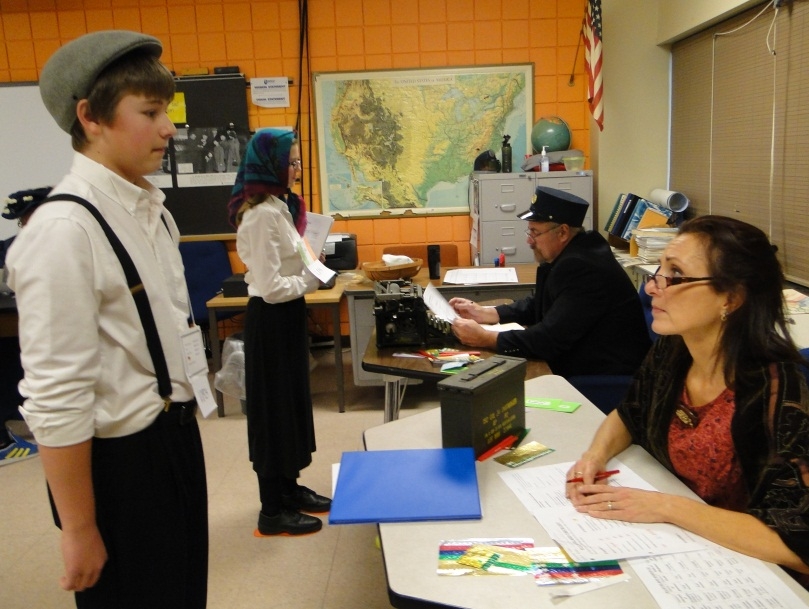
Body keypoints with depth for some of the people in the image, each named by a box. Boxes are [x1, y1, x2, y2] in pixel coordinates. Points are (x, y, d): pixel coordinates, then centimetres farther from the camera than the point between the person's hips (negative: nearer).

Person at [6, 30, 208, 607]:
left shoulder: (152, 208, 3)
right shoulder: (65, 229, -22)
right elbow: (55, 398, -21)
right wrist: (79, 530, -15)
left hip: (176, 435, 8)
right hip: (119, 457, -8)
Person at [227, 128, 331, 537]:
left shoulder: (280, 205, 8)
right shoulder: (261, 214, -22)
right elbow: (270, 287, -25)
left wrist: (311, 269, 2)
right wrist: (313, 280, -14)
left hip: (287, 315, 10)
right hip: (271, 318, -10)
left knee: (292, 399, 18)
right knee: (274, 406, 1)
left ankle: (289, 488, 35)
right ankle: (272, 511, 16)